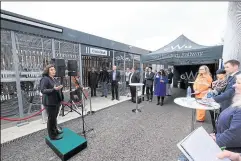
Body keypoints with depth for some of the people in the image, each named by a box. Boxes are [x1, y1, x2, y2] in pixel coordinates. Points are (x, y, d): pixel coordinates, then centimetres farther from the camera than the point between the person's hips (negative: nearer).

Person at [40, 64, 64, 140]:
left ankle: (55, 129, 38)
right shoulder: (45, 79, -14)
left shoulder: (54, 79, 12)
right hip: (50, 102, -8)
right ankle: (53, 135, 19)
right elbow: (42, 90, -22)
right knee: (51, 118, 5)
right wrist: (54, 89, -32)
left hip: (56, 101, 8)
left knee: (55, 117, 21)